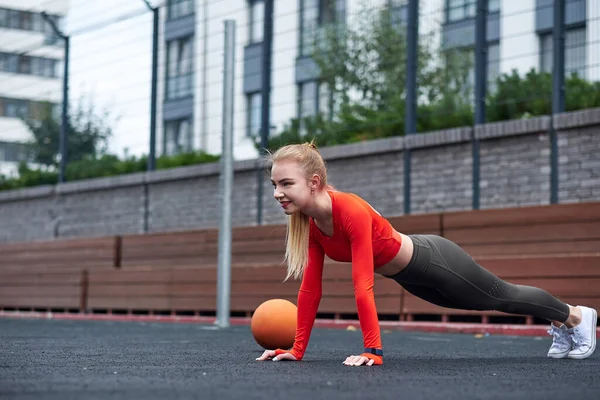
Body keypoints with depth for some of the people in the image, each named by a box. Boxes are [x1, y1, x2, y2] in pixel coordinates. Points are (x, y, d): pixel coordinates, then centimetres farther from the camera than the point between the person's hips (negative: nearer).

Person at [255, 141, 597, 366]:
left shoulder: (351, 210, -38)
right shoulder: (310, 223, -16)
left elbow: (363, 285, -41)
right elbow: (310, 287, -10)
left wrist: (373, 351, -41)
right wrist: (297, 349, -11)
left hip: (435, 261, -7)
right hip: (409, 277, 7)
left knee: (504, 296, 18)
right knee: (500, 302, 29)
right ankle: (560, 324, 55)